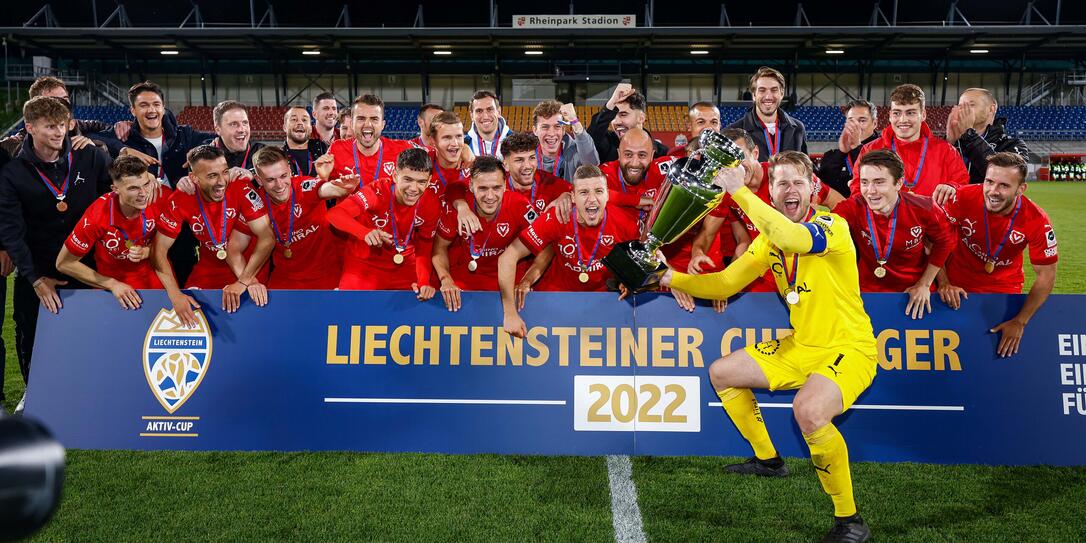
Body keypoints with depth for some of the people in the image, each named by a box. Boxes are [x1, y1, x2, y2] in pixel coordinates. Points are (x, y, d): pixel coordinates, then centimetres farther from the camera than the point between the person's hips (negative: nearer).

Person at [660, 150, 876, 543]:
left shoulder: (832, 225, -17)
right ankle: (768, 460, 33)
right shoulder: (769, 238, 6)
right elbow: (725, 283, 8)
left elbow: (793, 238, -40)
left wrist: (740, 192, -36)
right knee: (721, 373, 14)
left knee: (808, 409, -36)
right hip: (801, 347, 8)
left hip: (848, 348, -8)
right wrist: (673, 278, -7)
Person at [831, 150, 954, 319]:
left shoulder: (922, 209, -15)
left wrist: (924, 284, 3)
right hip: (869, 293, 0)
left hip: (915, 295, 1)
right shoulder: (852, 208, -18)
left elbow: (943, 242, 2)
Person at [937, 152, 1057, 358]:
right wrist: (943, 283, -18)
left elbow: (1046, 275, -13)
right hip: (958, 288, 0)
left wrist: (1020, 321, -14)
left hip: (1005, 288, 0)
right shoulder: (963, 198, -24)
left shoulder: (1037, 221, -22)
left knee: (1004, 349, 8)